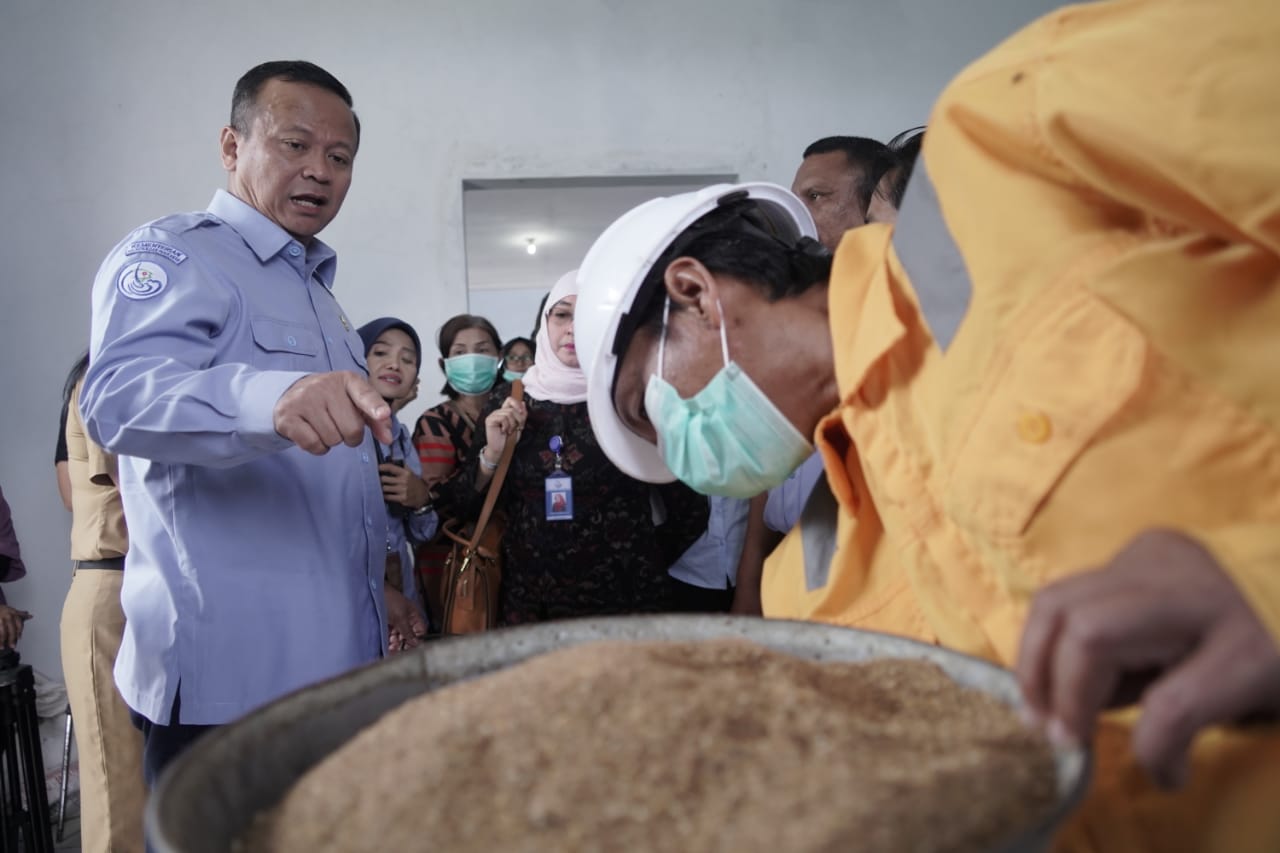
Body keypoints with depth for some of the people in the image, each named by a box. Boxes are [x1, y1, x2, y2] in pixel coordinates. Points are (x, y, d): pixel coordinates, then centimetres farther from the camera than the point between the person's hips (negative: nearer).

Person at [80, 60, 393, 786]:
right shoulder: (169, 258, -7)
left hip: (338, 663, 8)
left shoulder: (319, 295, 19)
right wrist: (270, 396, -47)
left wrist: (385, 584, 18)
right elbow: (121, 394, -28)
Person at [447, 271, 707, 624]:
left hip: (624, 600, -2)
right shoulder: (508, 408, 2)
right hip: (528, 604, 3)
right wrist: (491, 454, -11)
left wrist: (639, 565, 5)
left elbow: (690, 513, -3)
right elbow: (467, 506, 4)